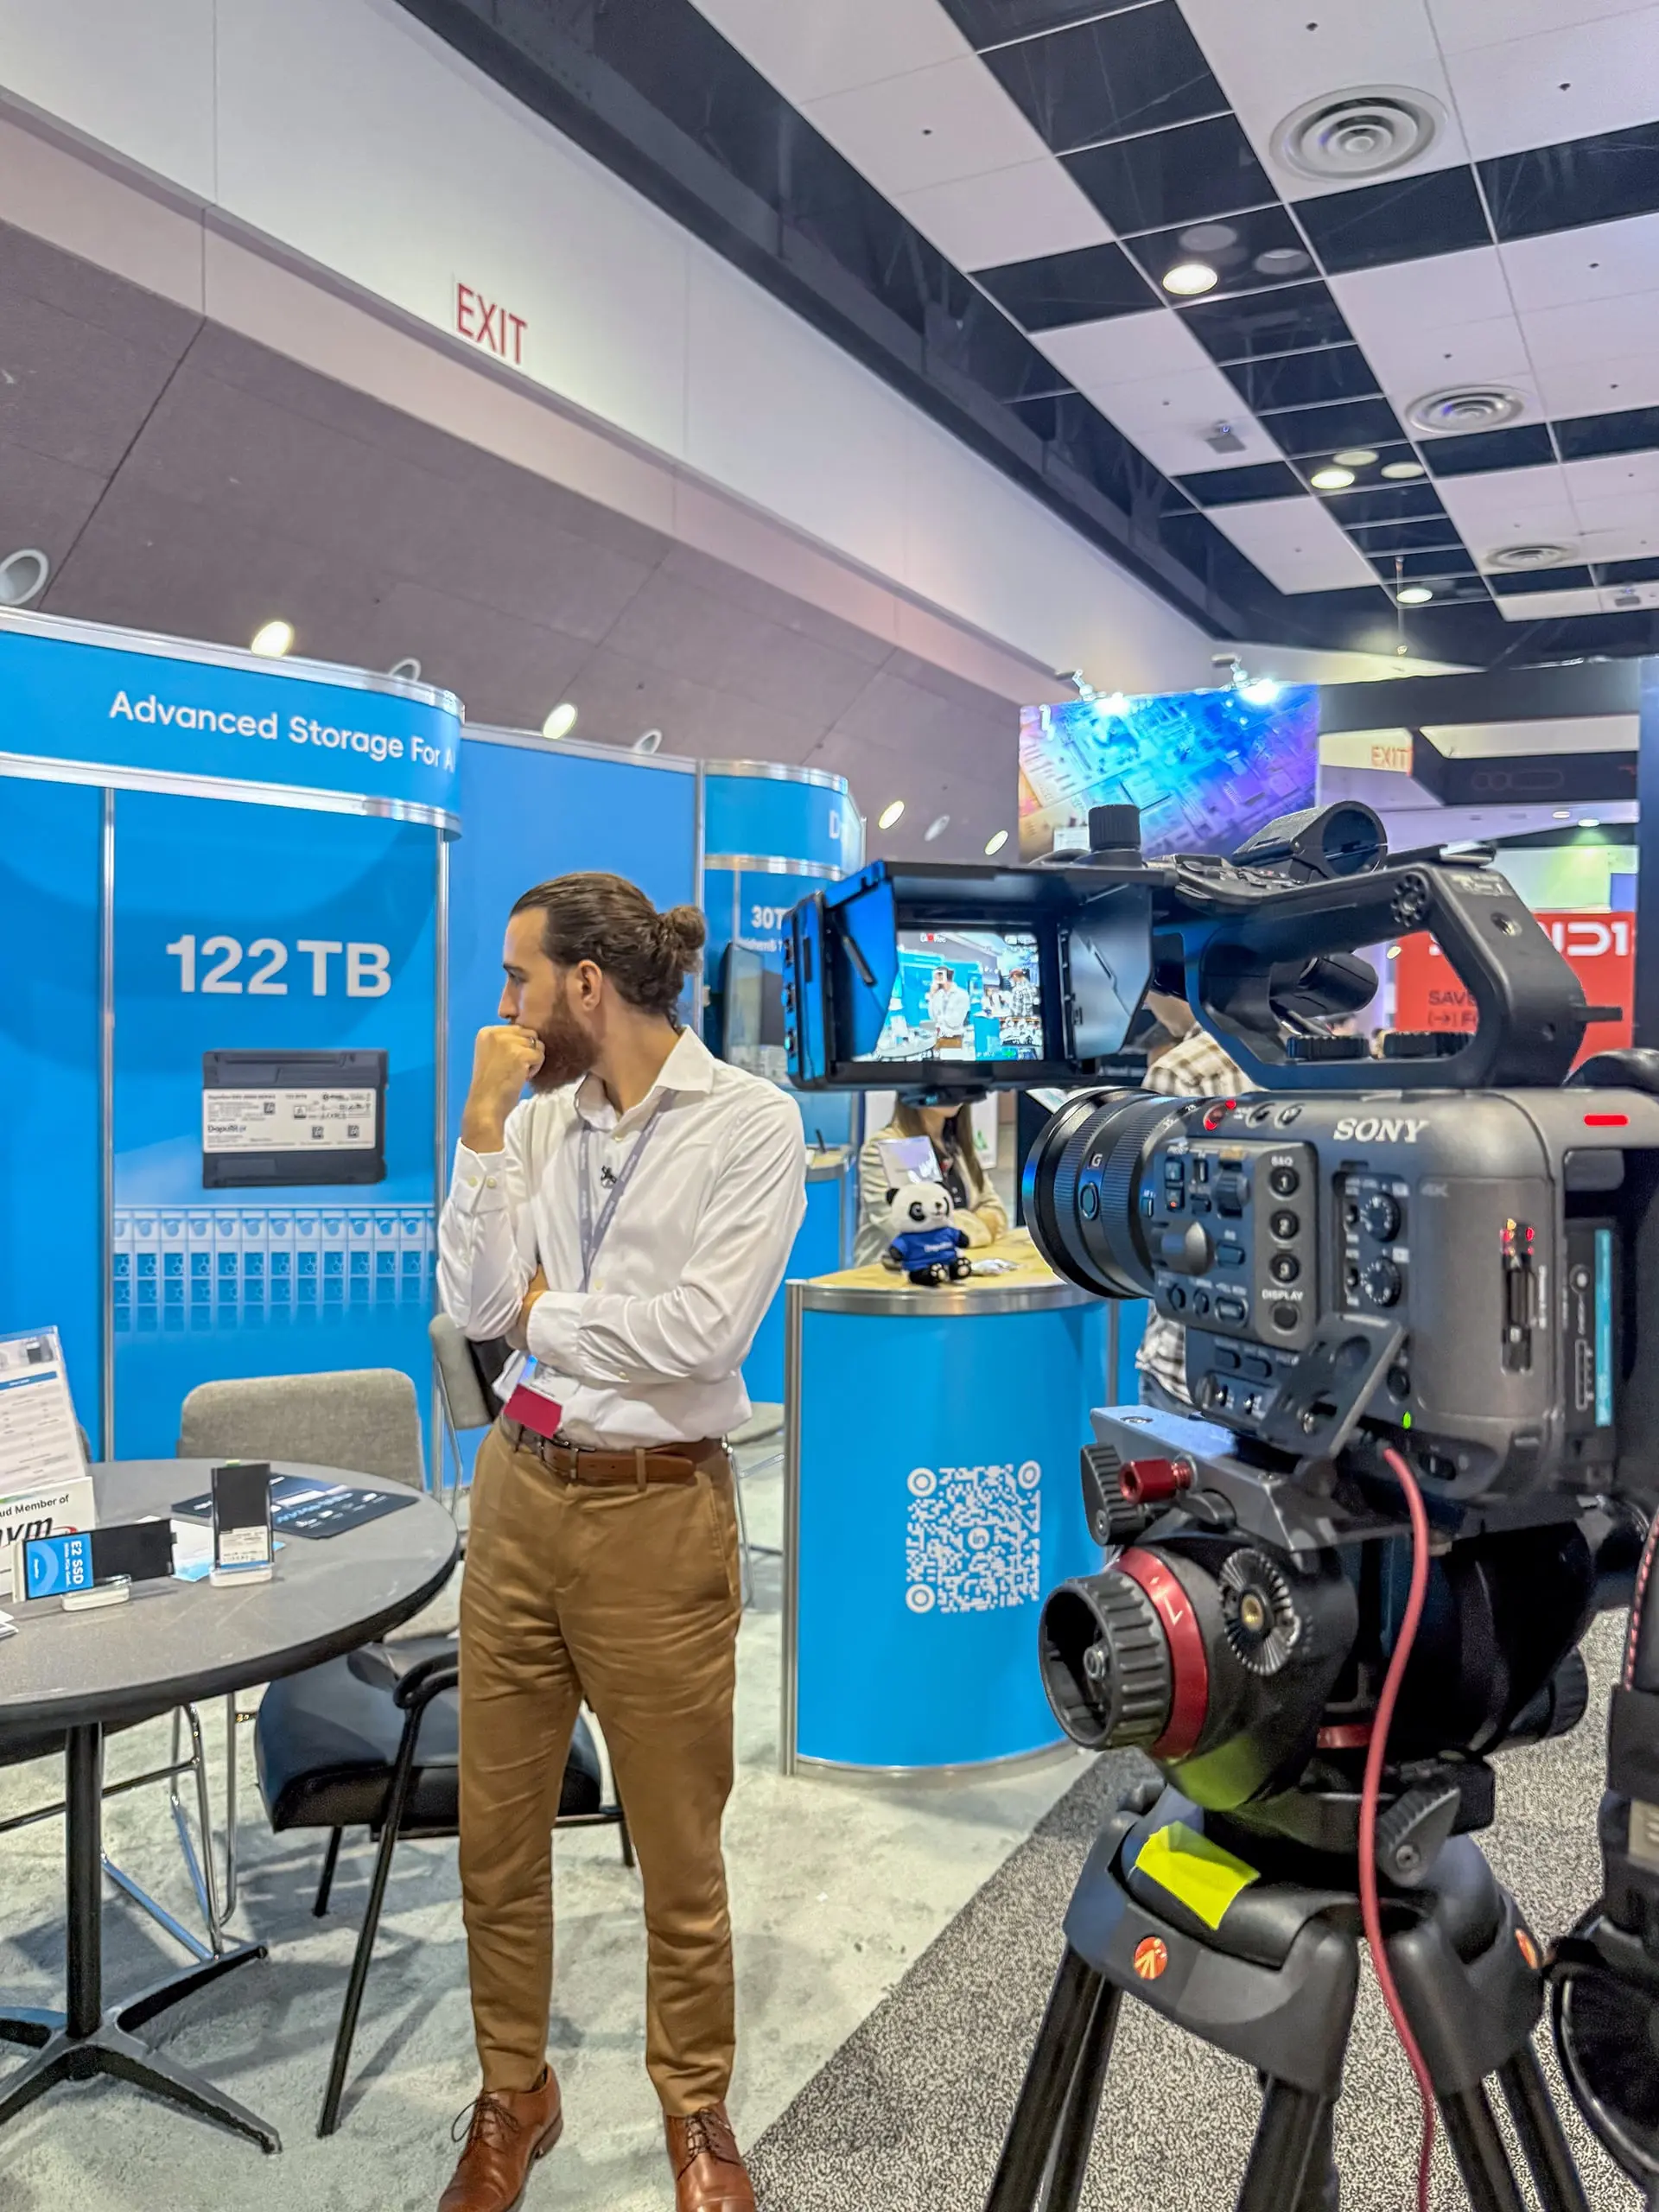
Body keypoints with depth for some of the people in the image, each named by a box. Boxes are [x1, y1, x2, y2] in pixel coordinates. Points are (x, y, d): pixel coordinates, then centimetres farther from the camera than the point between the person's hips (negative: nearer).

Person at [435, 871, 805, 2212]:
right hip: (518, 1493, 5)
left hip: (657, 1514, -5)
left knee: (678, 1848, 11)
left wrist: (543, 1310, -7)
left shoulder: (751, 1122, -11)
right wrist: (486, 1122, -8)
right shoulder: (539, 1122, 4)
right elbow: (475, 1307, -4)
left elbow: (703, 1332, -20)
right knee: (498, 1830, 16)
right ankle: (513, 2097, 39)